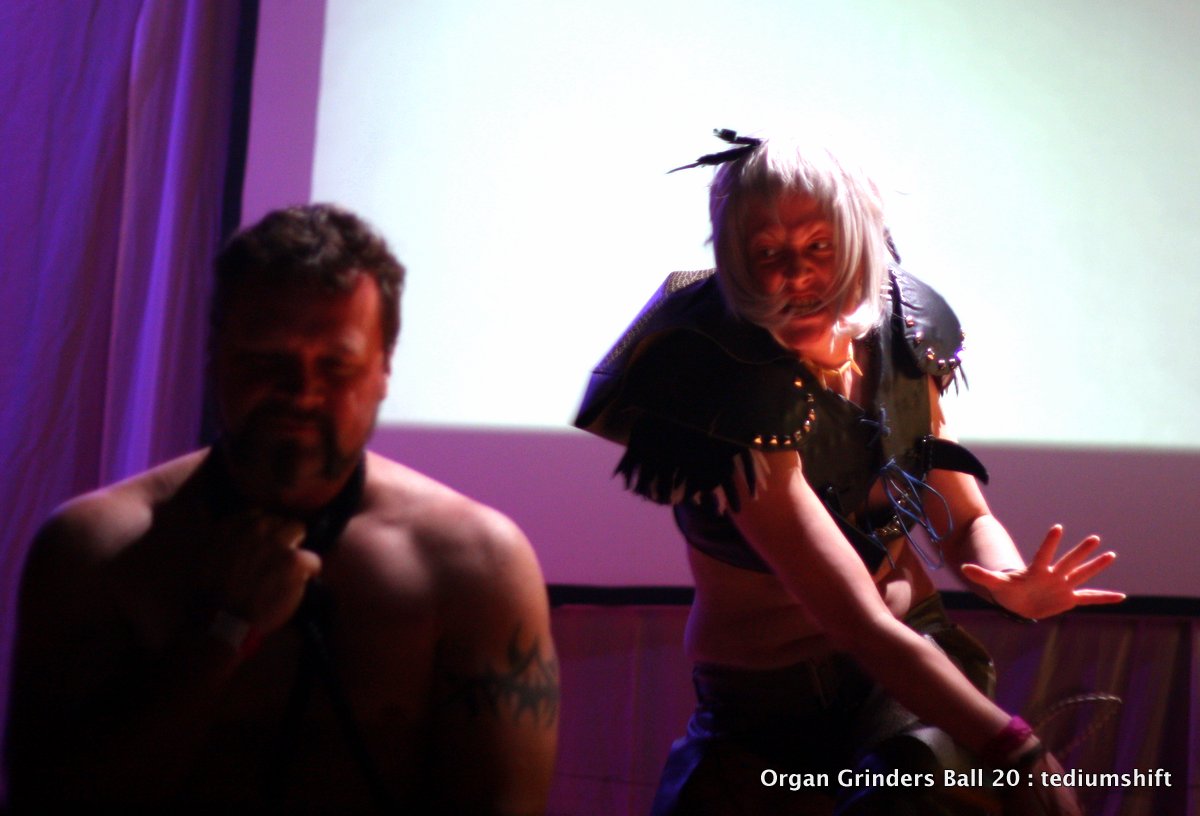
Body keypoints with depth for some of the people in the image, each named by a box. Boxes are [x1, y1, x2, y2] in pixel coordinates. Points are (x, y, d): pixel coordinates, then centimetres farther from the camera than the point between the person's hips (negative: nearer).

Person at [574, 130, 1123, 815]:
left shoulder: (903, 334, -5)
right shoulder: (733, 396, -23)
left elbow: (966, 520, 7)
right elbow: (862, 627, -30)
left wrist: (1009, 581, -17)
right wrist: (1019, 754, -36)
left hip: (916, 653, 3)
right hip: (767, 707, -3)